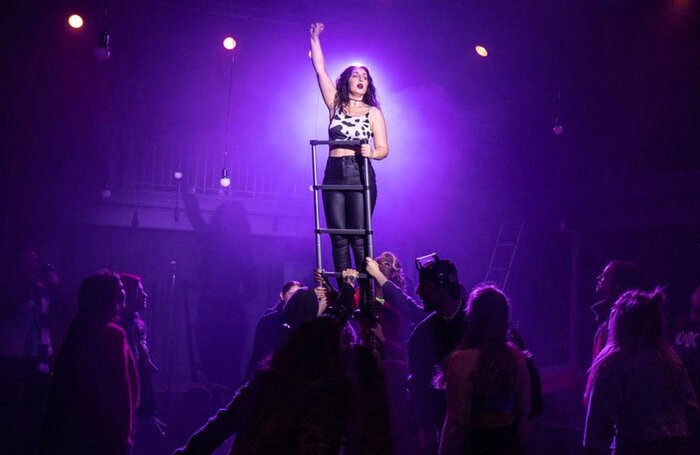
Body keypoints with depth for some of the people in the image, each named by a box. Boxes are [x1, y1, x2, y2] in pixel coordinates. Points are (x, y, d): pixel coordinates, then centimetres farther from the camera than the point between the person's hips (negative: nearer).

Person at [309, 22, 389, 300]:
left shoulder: (373, 112, 6)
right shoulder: (335, 105, 13)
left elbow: (384, 149, 1)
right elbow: (320, 70, 13)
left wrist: (371, 152, -20)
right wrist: (314, 39, 11)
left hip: (360, 175, -3)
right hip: (333, 175, 3)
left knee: (359, 238, -9)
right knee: (338, 238, 1)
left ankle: (366, 295, -8)